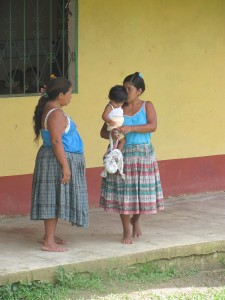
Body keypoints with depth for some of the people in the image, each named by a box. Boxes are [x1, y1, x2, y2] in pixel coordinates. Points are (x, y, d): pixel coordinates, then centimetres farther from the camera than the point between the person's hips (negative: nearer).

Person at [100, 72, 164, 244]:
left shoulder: (147, 106, 0)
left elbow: (153, 126, -16)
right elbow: (103, 132, 4)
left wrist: (130, 128, -27)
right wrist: (112, 134, -19)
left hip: (143, 154, -1)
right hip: (122, 155, 1)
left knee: (142, 191, 6)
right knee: (123, 192, -1)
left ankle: (135, 222, 35)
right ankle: (127, 231, 12)